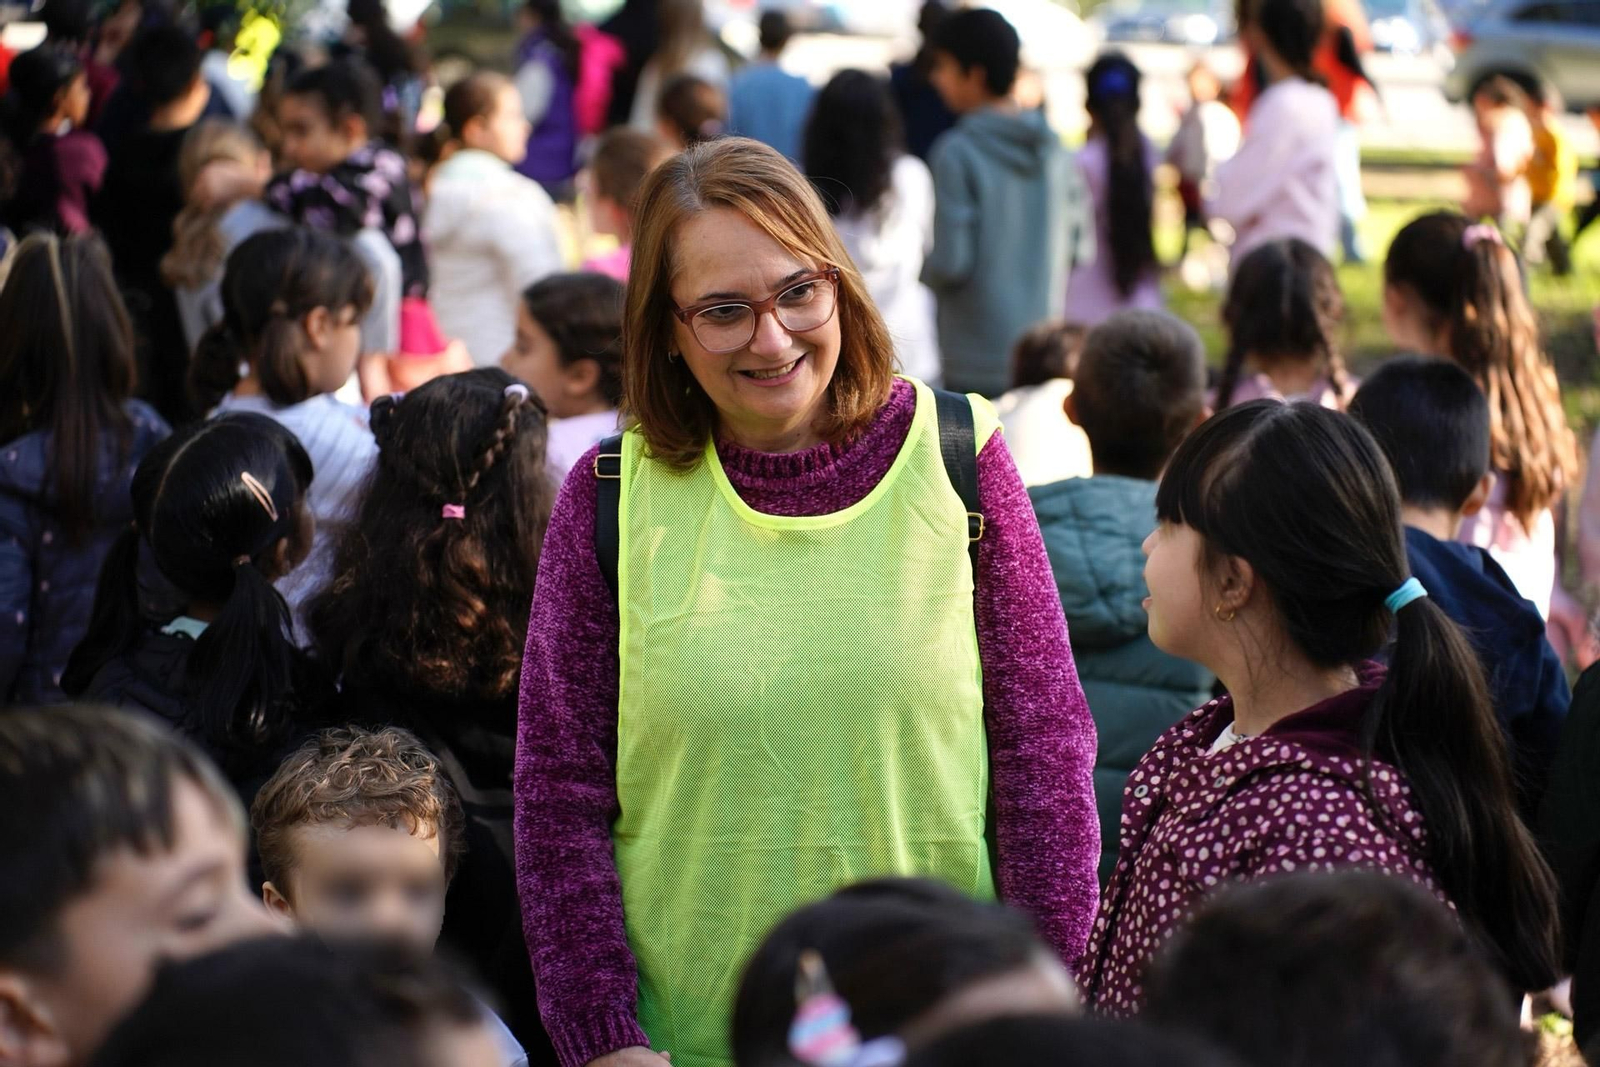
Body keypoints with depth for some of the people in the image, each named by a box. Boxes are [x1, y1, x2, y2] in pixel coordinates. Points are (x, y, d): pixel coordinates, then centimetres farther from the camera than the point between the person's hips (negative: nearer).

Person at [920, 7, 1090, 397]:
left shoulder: (956, 154, -12)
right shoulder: (1053, 151, 6)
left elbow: (949, 262, -14)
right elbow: (1080, 248, 10)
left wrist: (918, 270, 6)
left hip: (977, 364, -5)